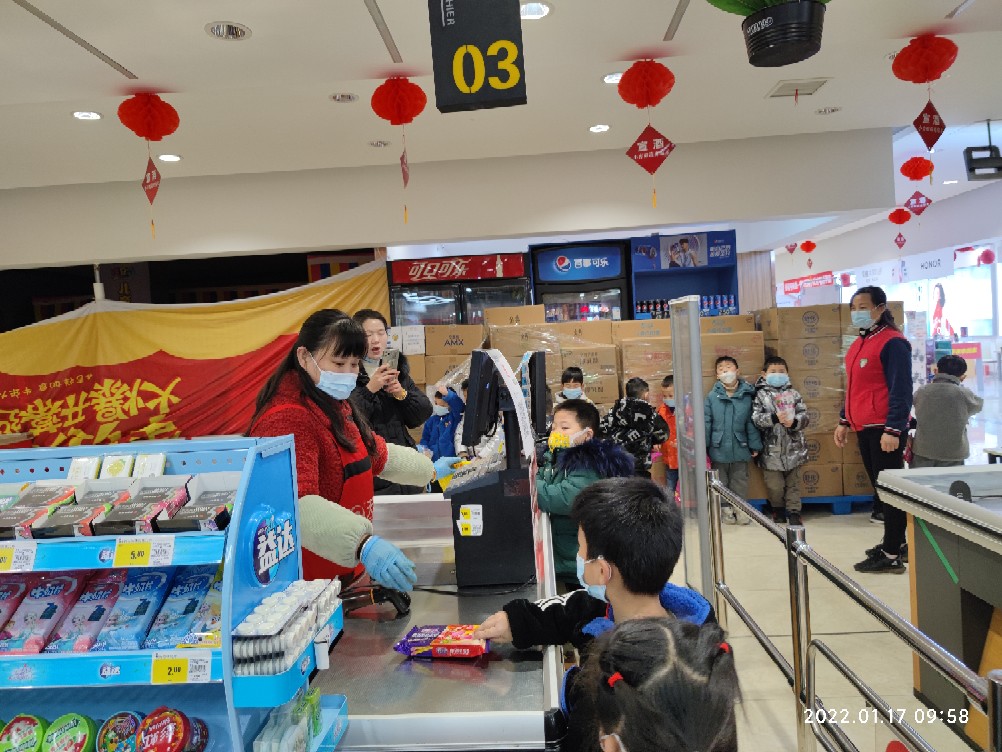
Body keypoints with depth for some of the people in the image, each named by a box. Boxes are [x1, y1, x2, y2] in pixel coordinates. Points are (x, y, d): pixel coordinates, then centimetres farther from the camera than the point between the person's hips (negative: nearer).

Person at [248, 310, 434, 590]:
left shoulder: (336, 406, 9)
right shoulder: (287, 420, -23)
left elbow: (377, 454, 24)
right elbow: (297, 503, -36)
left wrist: (430, 469, 30)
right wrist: (363, 544, -47)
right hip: (308, 579, -9)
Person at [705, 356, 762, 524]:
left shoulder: (747, 395, -5)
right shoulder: (712, 396, -7)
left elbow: (751, 423, -1)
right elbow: (706, 423, -6)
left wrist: (755, 446, 0)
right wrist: (702, 447, -6)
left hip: (740, 449, 0)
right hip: (718, 449, 0)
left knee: (740, 482, 13)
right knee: (721, 483, 13)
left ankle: (740, 508, 29)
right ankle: (726, 509, 29)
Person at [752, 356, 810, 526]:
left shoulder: (793, 394, 6)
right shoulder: (761, 395, 0)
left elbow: (804, 416, 1)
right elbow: (755, 418, -11)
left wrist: (794, 422, -19)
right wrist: (774, 418, -24)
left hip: (793, 447, 2)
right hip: (771, 449, -2)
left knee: (793, 482, 10)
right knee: (774, 485, 4)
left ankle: (794, 511, 20)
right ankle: (778, 509, 27)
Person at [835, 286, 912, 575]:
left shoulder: (892, 343, -12)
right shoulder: (859, 344, 15)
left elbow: (901, 390, -17)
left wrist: (893, 430, -21)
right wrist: (844, 421, 21)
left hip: (885, 430, -9)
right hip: (864, 429, 9)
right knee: (880, 487, 16)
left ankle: (892, 556, 4)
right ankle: (893, 542, 27)